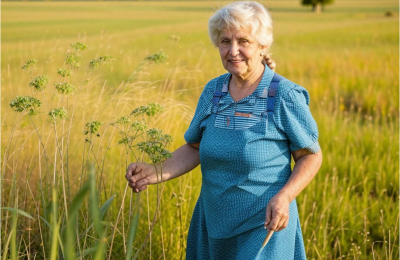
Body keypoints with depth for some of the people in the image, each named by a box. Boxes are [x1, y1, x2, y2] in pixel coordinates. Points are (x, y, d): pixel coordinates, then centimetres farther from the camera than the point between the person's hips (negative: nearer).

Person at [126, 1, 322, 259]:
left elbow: (311, 156, -6)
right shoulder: (213, 91, 1)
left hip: (264, 227, -5)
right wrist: (155, 173, -7)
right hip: (214, 223, 5)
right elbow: (195, 148, 9)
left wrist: (283, 197, -21)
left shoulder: (286, 97, -13)